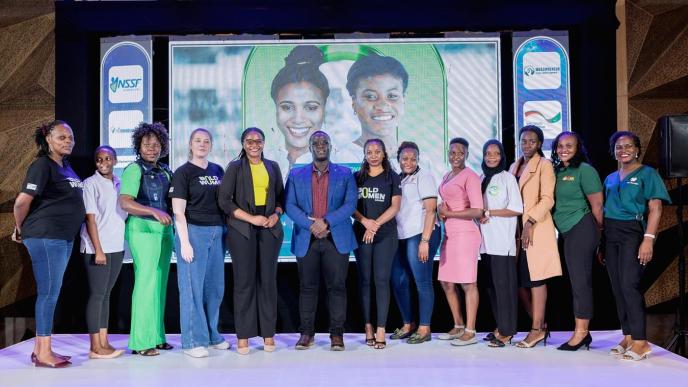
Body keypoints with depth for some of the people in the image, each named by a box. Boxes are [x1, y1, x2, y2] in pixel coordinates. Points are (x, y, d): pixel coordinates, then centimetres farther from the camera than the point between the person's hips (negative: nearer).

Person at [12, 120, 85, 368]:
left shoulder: (66, 167, 15)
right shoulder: (42, 165, -10)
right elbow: (22, 201, -17)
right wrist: (20, 229, -3)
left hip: (64, 238, 8)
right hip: (45, 236, -8)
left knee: (49, 292, 12)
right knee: (48, 292, -5)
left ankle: (40, 349, 20)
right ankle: (43, 354, 2)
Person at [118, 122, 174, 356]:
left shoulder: (165, 171, 13)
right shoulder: (134, 170, -5)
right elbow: (124, 202, -17)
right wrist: (154, 211, -27)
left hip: (164, 231, 6)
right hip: (143, 230, -6)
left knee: (160, 284, 8)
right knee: (146, 282, -7)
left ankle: (157, 336, 17)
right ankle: (141, 341, -1)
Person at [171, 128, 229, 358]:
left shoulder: (218, 171, 13)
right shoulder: (183, 173, -2)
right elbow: (178, 212, -7)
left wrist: (226, 231, 10)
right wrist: (184, 242, -14)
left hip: (217, 232, 6)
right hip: (193, 231, -5)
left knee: (215, 287, 10)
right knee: (192, 287, -1)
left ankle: (211, 335, 24)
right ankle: (192, 341, 8)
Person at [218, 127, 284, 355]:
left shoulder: (273, 167, 14)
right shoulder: (235, 167, 5)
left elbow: (281, 196, 17)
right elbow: (224, 200, -3)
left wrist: (276, 215, -4)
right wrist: (251, 218, -10)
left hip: (269, 228, 3)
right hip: (242, 229, -2)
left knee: (268, 280, 2)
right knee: (244, 281, -2)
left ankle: (268, 334, 11)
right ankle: (243, 336, 6)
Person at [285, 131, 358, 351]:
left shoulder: (345, 174, 9)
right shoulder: (296, 174, 11)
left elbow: (350, 204, -2)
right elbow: (290, 205, 2)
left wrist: (326, 222, -14)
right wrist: (311, 225, -12)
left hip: (337, 239, -1)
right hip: (306, 240, 1)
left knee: (337, 286, 0)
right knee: (307, 287, 5)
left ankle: (337, 334, 7)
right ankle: (306, 333, 14)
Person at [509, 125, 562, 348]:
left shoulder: (544, 165, -1)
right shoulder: (514, 166, 18)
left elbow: (547, 199, -10)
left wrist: (530, 223, -19)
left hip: (535, 229, -6)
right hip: (516, 228, 6)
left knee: (535, 279, -4)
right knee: (518, 280, 5)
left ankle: (537, 330, 4)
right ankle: (540, 325, 18)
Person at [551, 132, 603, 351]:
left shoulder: (584, 170, -7)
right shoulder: (556, 171, 13)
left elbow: (597, 205, -7)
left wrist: (601, 232, -2)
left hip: (581, 230, -7)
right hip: (565, 232, 7)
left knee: (580, 281, -5)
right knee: (576, 281, 10)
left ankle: (581, 332, 1)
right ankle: (583, 333, 17)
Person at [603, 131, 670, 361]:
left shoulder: (647, 174, 0)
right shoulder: (610, 179, 16)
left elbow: (655, 209, -7)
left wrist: (648, 239, -19)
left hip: (633, 233, -6)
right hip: (611, 235, 6)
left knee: (629, 285, -14)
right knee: (617, 287, 5)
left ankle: (640, 341, -8)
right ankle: (627, 337, 12)